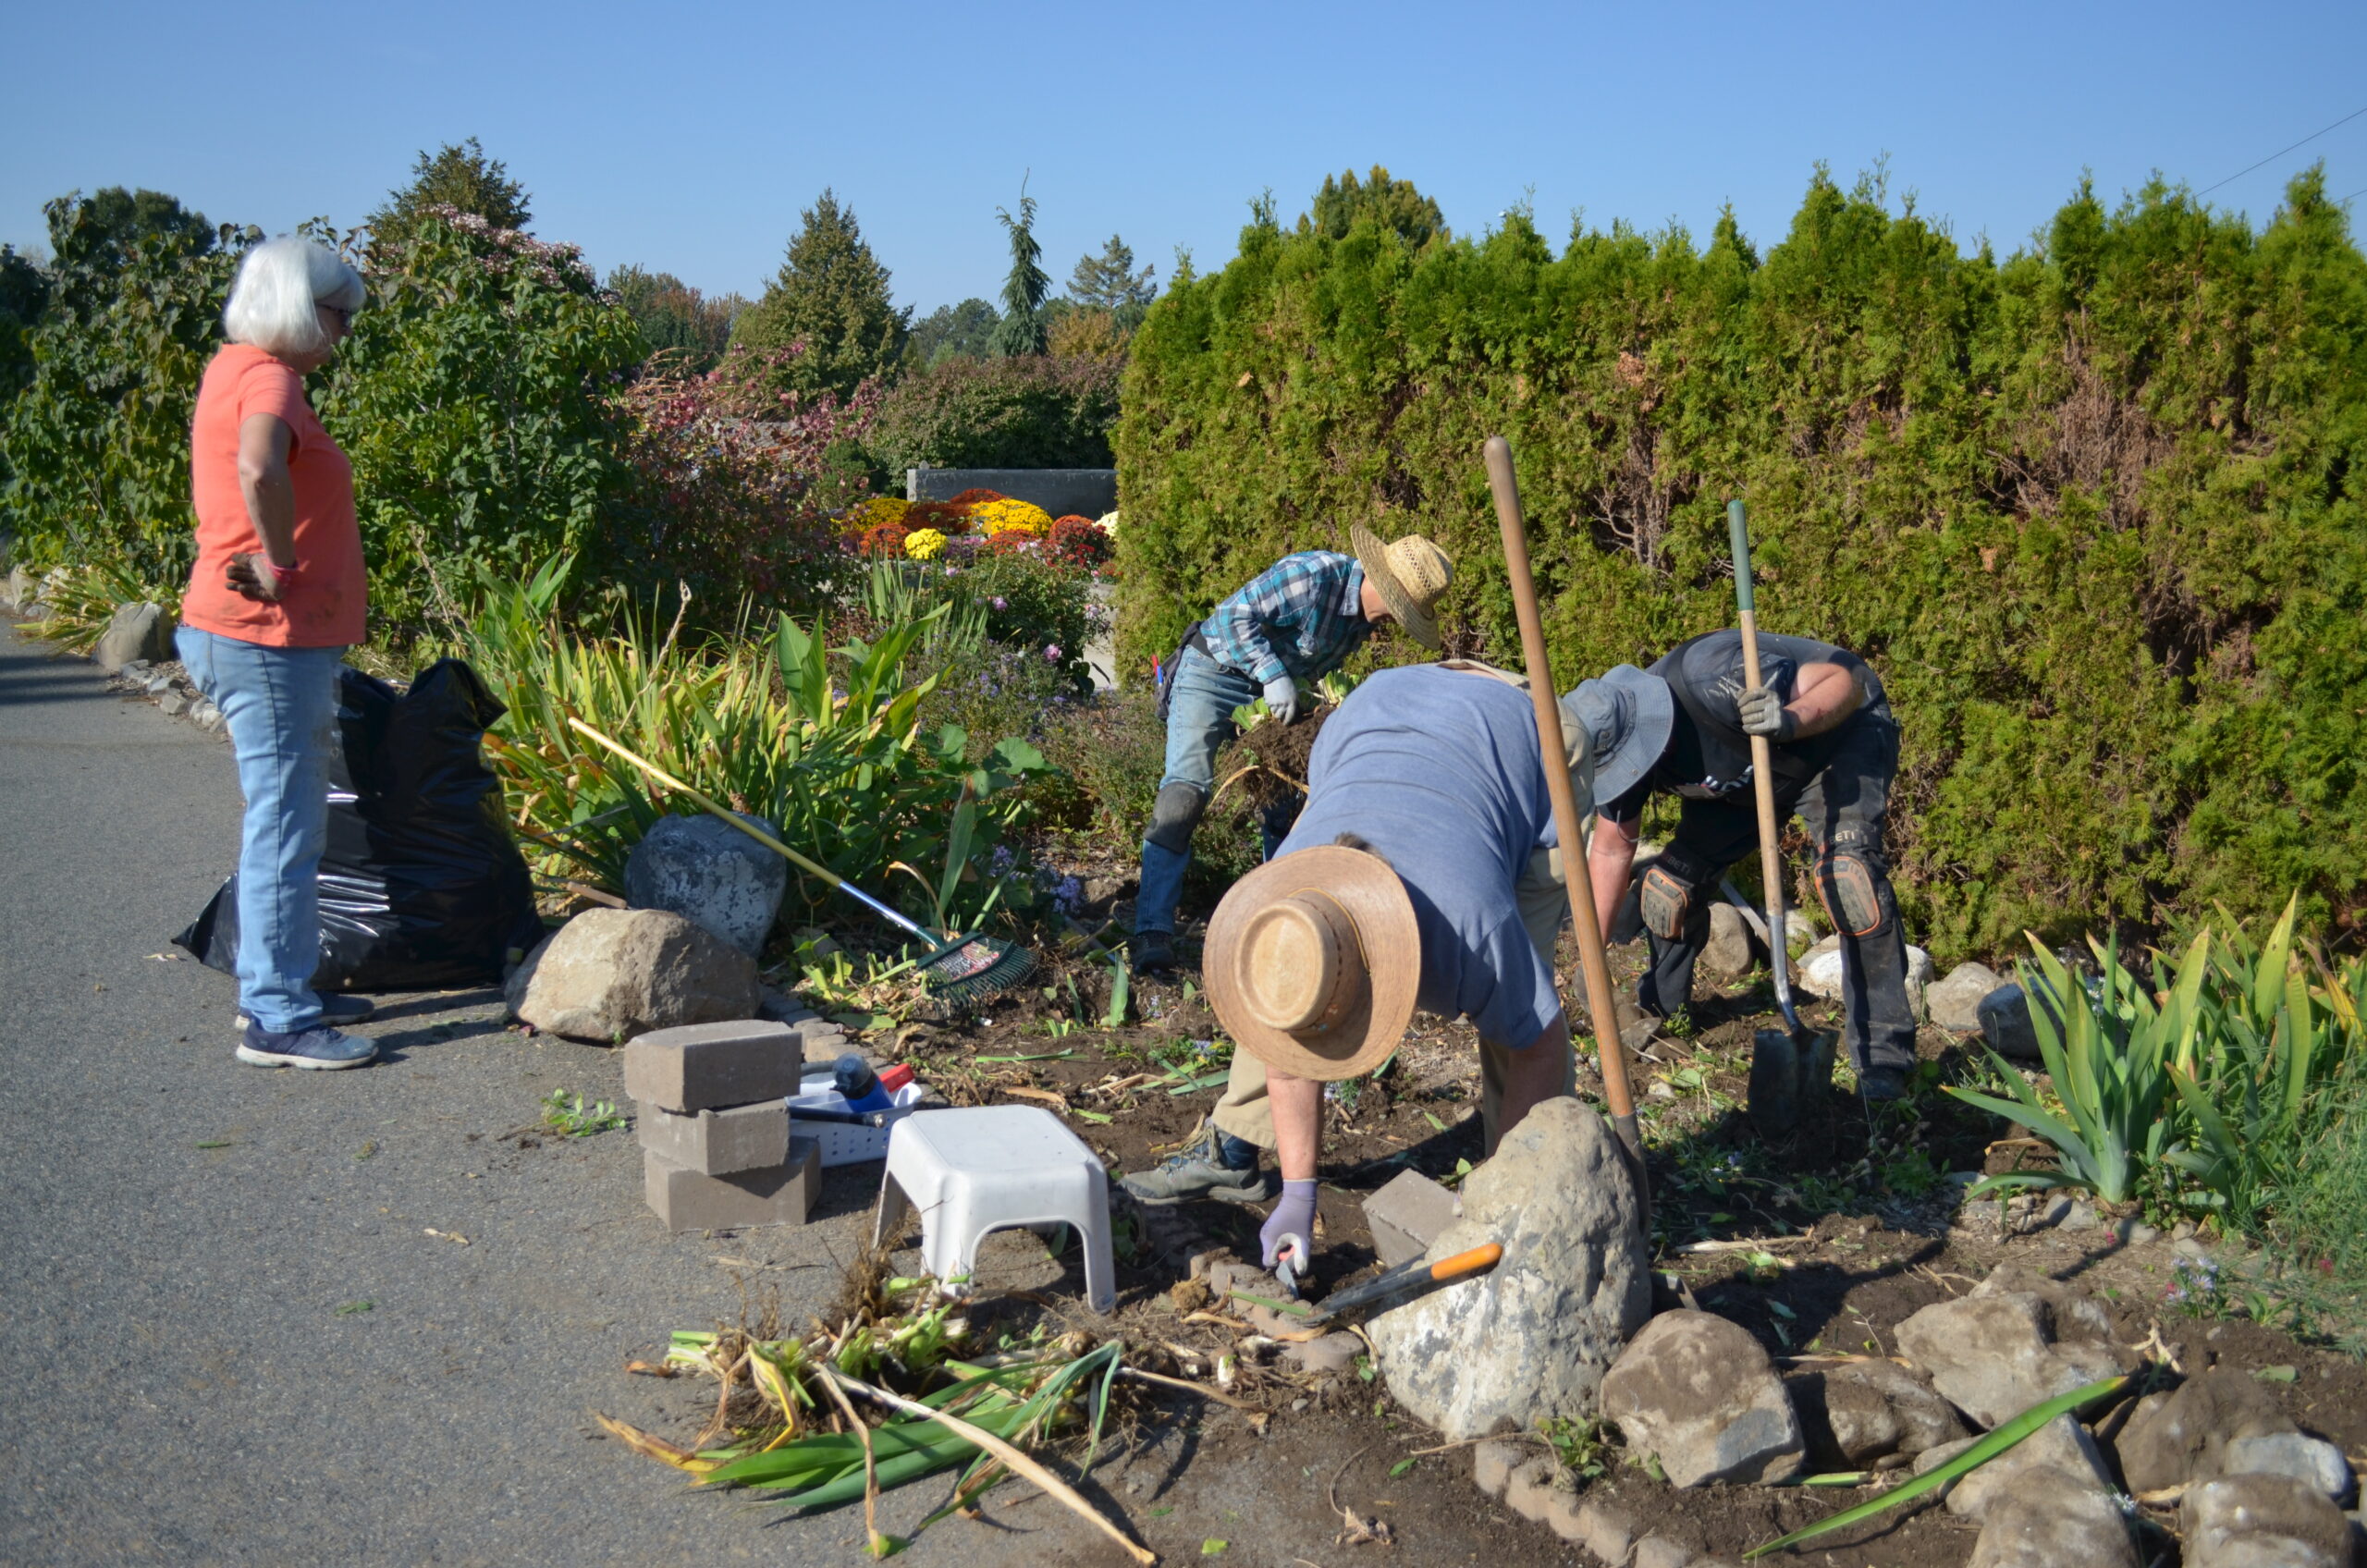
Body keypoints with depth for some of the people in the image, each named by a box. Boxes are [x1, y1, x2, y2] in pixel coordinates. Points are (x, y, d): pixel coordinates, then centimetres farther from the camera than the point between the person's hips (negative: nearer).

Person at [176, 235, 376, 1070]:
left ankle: (276, 990, 28)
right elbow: (259, 469, -37)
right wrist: (279, 562, -24)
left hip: (273, 639, 10)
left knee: (288, 821, 18)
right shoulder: (267, 378, -16)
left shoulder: (235, 369, 16)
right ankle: (277, 1020, 2)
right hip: (267, 636, -10)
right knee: (285, 824, -5)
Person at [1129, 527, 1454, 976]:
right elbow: (1234, 616, -29)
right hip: (1213, 673, -8)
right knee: (1186, 791, -20)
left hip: (1273, 688, 8)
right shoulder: (1313, 576, -28)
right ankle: (1154, 931, -25)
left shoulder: (1366, 614, -2)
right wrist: (1274, 675, -34)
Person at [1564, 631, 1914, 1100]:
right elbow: (1610, 849, -2)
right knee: (1669, 884, -4)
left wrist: (1793, 719, -52)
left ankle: (1883, 1054, -20)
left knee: (1848, 872, -30)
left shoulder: (1711, 681, -41)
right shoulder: (1618, 746, -19)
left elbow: (1846, 680, -31)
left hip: (1842, 733, -6)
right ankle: (1658, 1009, 24)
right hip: (1746, 776, 6)